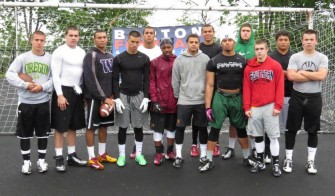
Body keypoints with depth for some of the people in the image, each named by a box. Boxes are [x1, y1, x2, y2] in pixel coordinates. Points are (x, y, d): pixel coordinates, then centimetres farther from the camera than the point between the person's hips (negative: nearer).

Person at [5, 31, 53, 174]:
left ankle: (41, 160, 22)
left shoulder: (50, 59, 2)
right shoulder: (22, 57, -1)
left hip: (43, 101, 1)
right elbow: (10, 75, -7)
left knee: (43, 133, 8)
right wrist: (26, 85, -17)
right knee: (24, 133, 6)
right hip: (25, 101, 0)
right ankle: (26, 161, 20)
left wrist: (42, 87, -16)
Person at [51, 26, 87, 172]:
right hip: (63, 90, -6)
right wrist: (60, 95, -18)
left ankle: (71, 156, 23)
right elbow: (55, 75, -12)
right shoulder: (59, 52, -9)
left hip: (77, 91, 6)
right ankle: (59, 158, 7)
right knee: (60, 127, -1)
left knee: (73, 126, 13)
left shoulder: (82, 52, 9)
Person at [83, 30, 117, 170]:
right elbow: (91, 80, -17)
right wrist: (103, 98, -18)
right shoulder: (91, 56, -10)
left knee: (104, 126, 13)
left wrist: (112, 95, 2)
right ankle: (92, 158, 4)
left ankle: (102, 154, 24)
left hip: (108, 98, 7)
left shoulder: (110, 56, 13)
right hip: (95, 98, -7)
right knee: (91, 126, -1)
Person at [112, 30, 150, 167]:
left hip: (139, 96, 1)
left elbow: (146, 80, 4)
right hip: (123, 96, -1)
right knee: (123, 127, 3)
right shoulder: (119, 58, -1)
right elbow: (115, 80, -1)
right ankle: (122, 155, 13)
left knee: (139, 127, 7)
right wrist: (117, 98, -9)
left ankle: (139, 154, 17)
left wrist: (146, 98, -5)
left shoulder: (144, 59, 3)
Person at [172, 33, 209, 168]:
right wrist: (177, 96, 6)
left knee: (202, 127, 9)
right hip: (184, 100, 0)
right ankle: (178, 156, 15)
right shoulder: (179, 60, 0)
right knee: (180, 127, 3)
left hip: (201, 100, 0)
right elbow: (175, 81, 5)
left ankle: (203, 154, 22)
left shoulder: (205, 59, 0)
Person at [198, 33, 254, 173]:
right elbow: (209, 85, -2)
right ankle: (209, 160, 11)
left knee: (241, 129, 13)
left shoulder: (242, 61, 2)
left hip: (238, 98, 2)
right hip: (220, 97, -1)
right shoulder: (214, 61, -2)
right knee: (215, 129, 1)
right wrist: (208, 107, -7)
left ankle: (246, 158, 27)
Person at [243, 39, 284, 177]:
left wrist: (278, 106, -7)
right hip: (254, 108, 3)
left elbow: (280, 87, -3)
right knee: (258, 136, 9)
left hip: (270, 107, -2)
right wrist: (246, 107, 2)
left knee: (273, 136, 2)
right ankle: (260, 162, 21)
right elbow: (246, 89, 7)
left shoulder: (275, 66, -1)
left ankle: (276, 164, 12)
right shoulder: (249, 68, 6)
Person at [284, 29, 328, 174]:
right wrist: (313, 76, -13)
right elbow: (291, 76, -16)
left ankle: (311, 161, 21)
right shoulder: (295, 57, -1)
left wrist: (302, 72, -13)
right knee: (292, 129, 5)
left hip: (314, 98, 0)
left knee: (313, 131, 9)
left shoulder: (322, 58, -1)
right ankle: (288, 159, 17)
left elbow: (322, 76, -18)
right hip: (297, 97, 0)